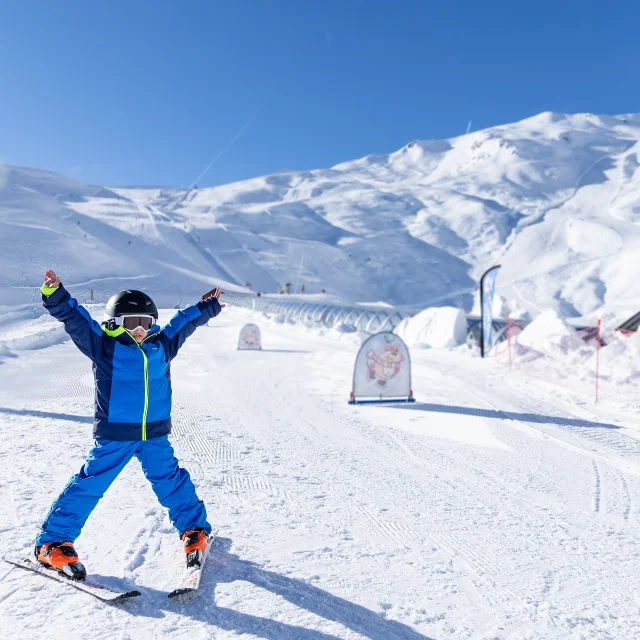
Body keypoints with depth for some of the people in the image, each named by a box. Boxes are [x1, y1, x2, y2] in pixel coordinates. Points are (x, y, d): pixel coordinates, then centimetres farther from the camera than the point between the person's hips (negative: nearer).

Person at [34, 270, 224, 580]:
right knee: (88, 485, 1)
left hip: (154, 434, 4)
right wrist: (55, 295, -28)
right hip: (114, 434, -4)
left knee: (172, 481, 12)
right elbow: (75, 319, -14)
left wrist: (208, 306, 31)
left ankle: (195, 529, 30)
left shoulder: (161, 345, 6)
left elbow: (184, 321, 19)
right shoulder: (103, 345, -5)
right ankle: (52, 542, 17)